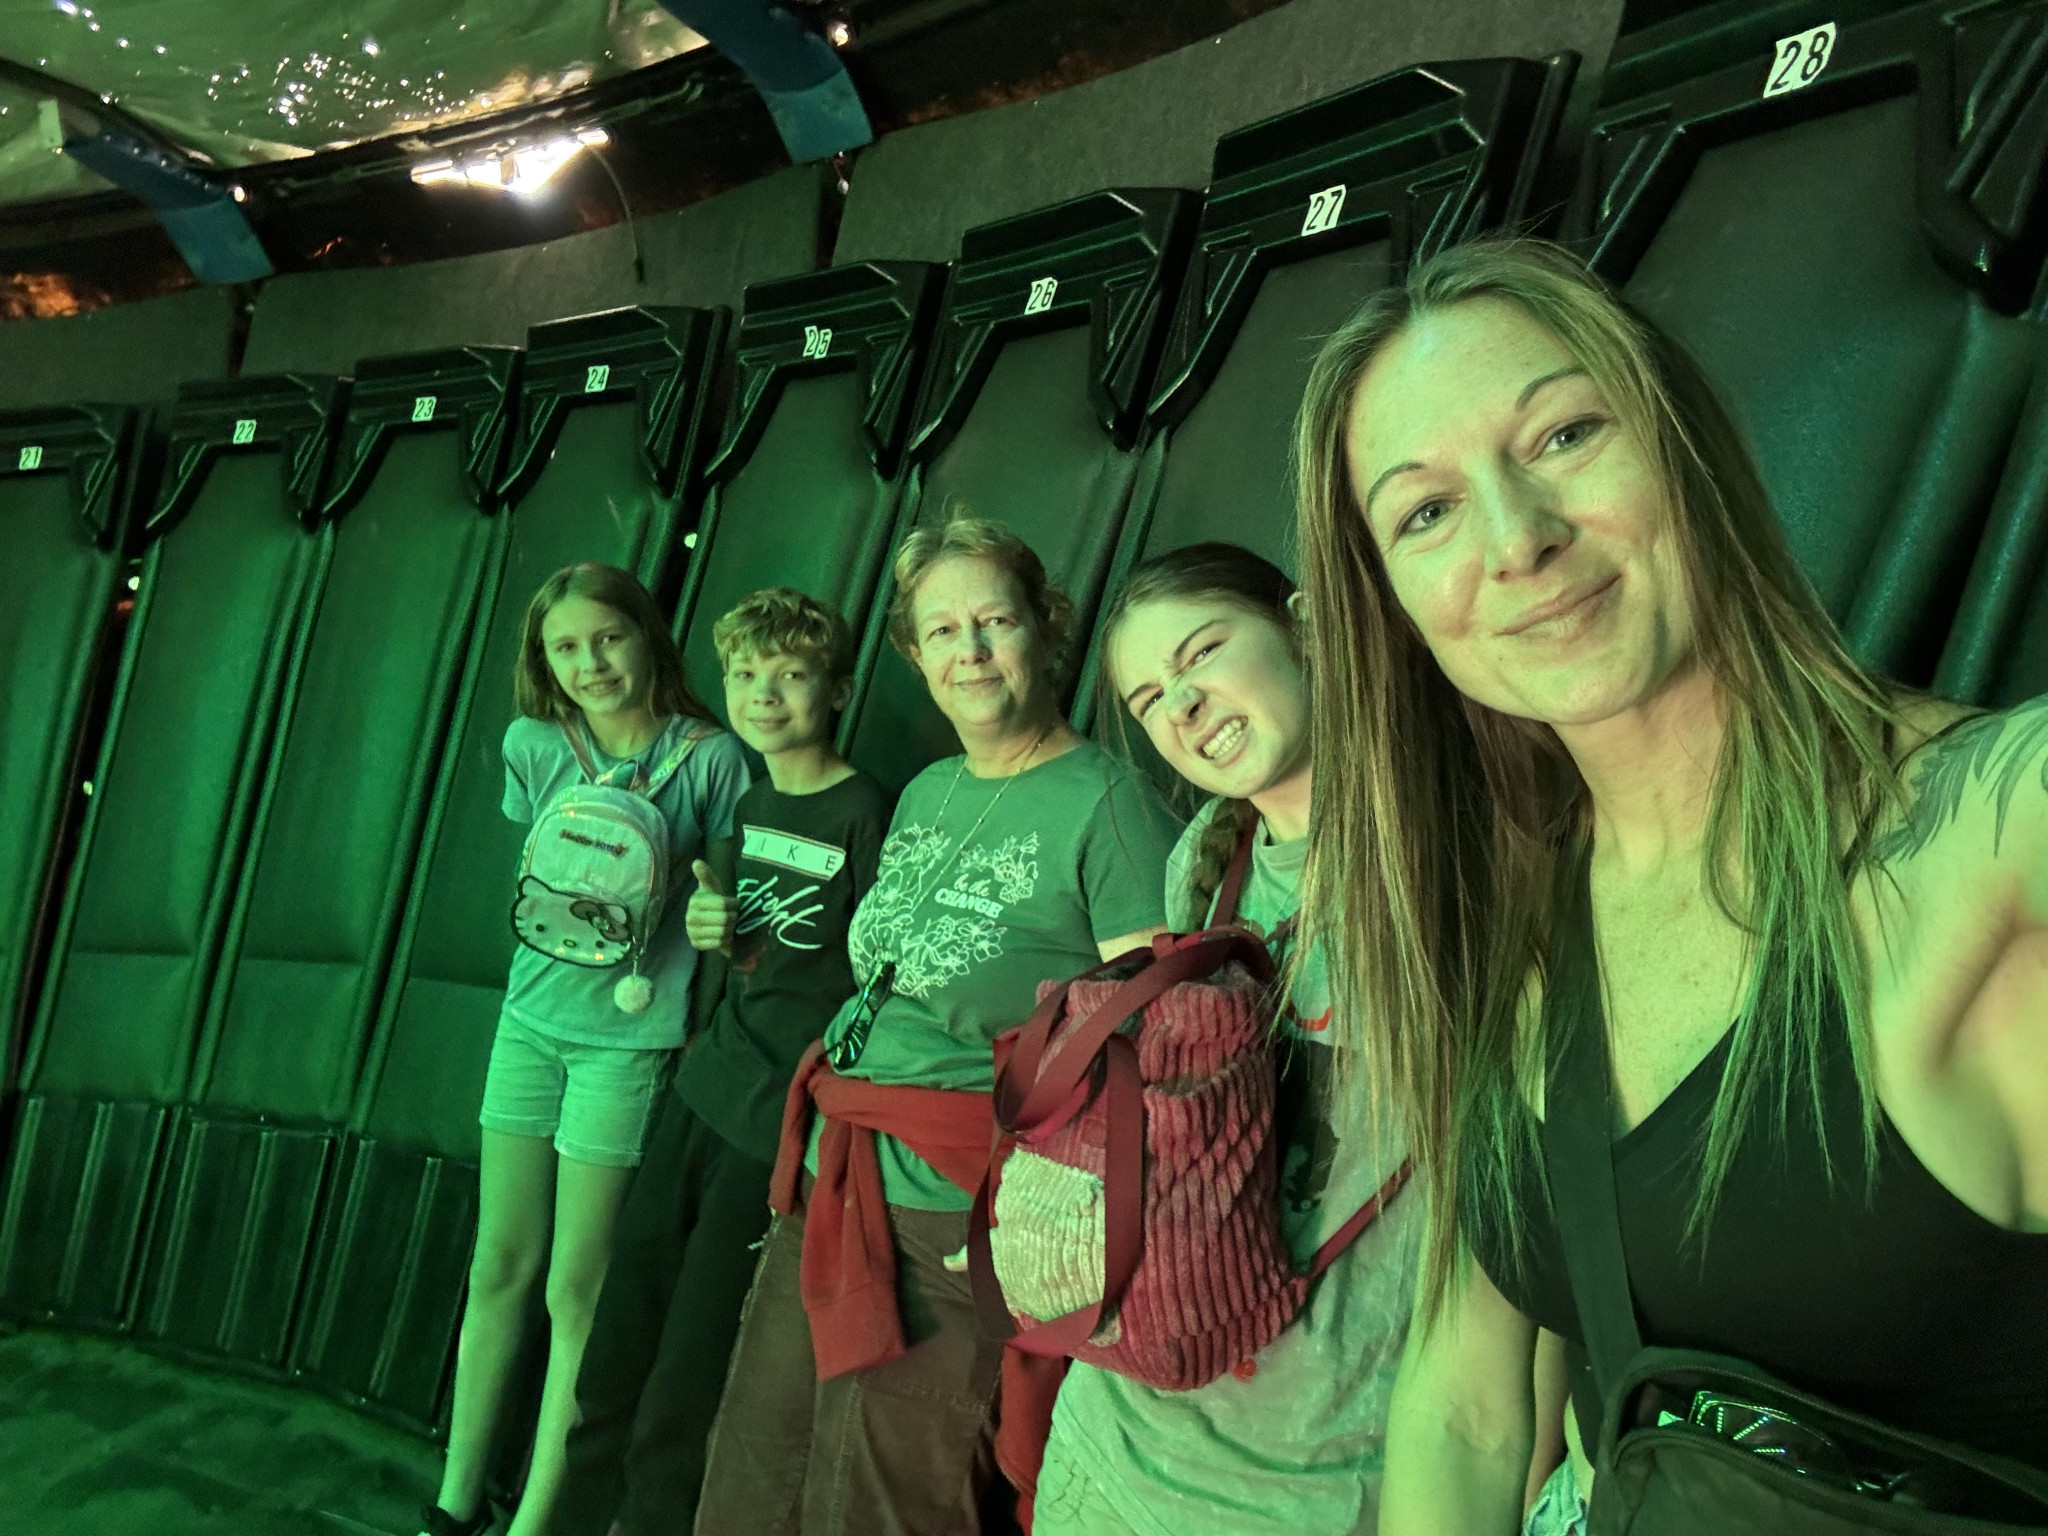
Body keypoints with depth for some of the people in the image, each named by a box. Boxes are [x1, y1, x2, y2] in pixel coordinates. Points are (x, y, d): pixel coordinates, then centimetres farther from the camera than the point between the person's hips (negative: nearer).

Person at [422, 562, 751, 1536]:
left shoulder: (709, 756, -7)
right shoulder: (532, 745, 3)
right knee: (499, 1267, 11)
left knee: (576, 1288, 1)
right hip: (533, 1016, 4)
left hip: (630, 1035, -4)